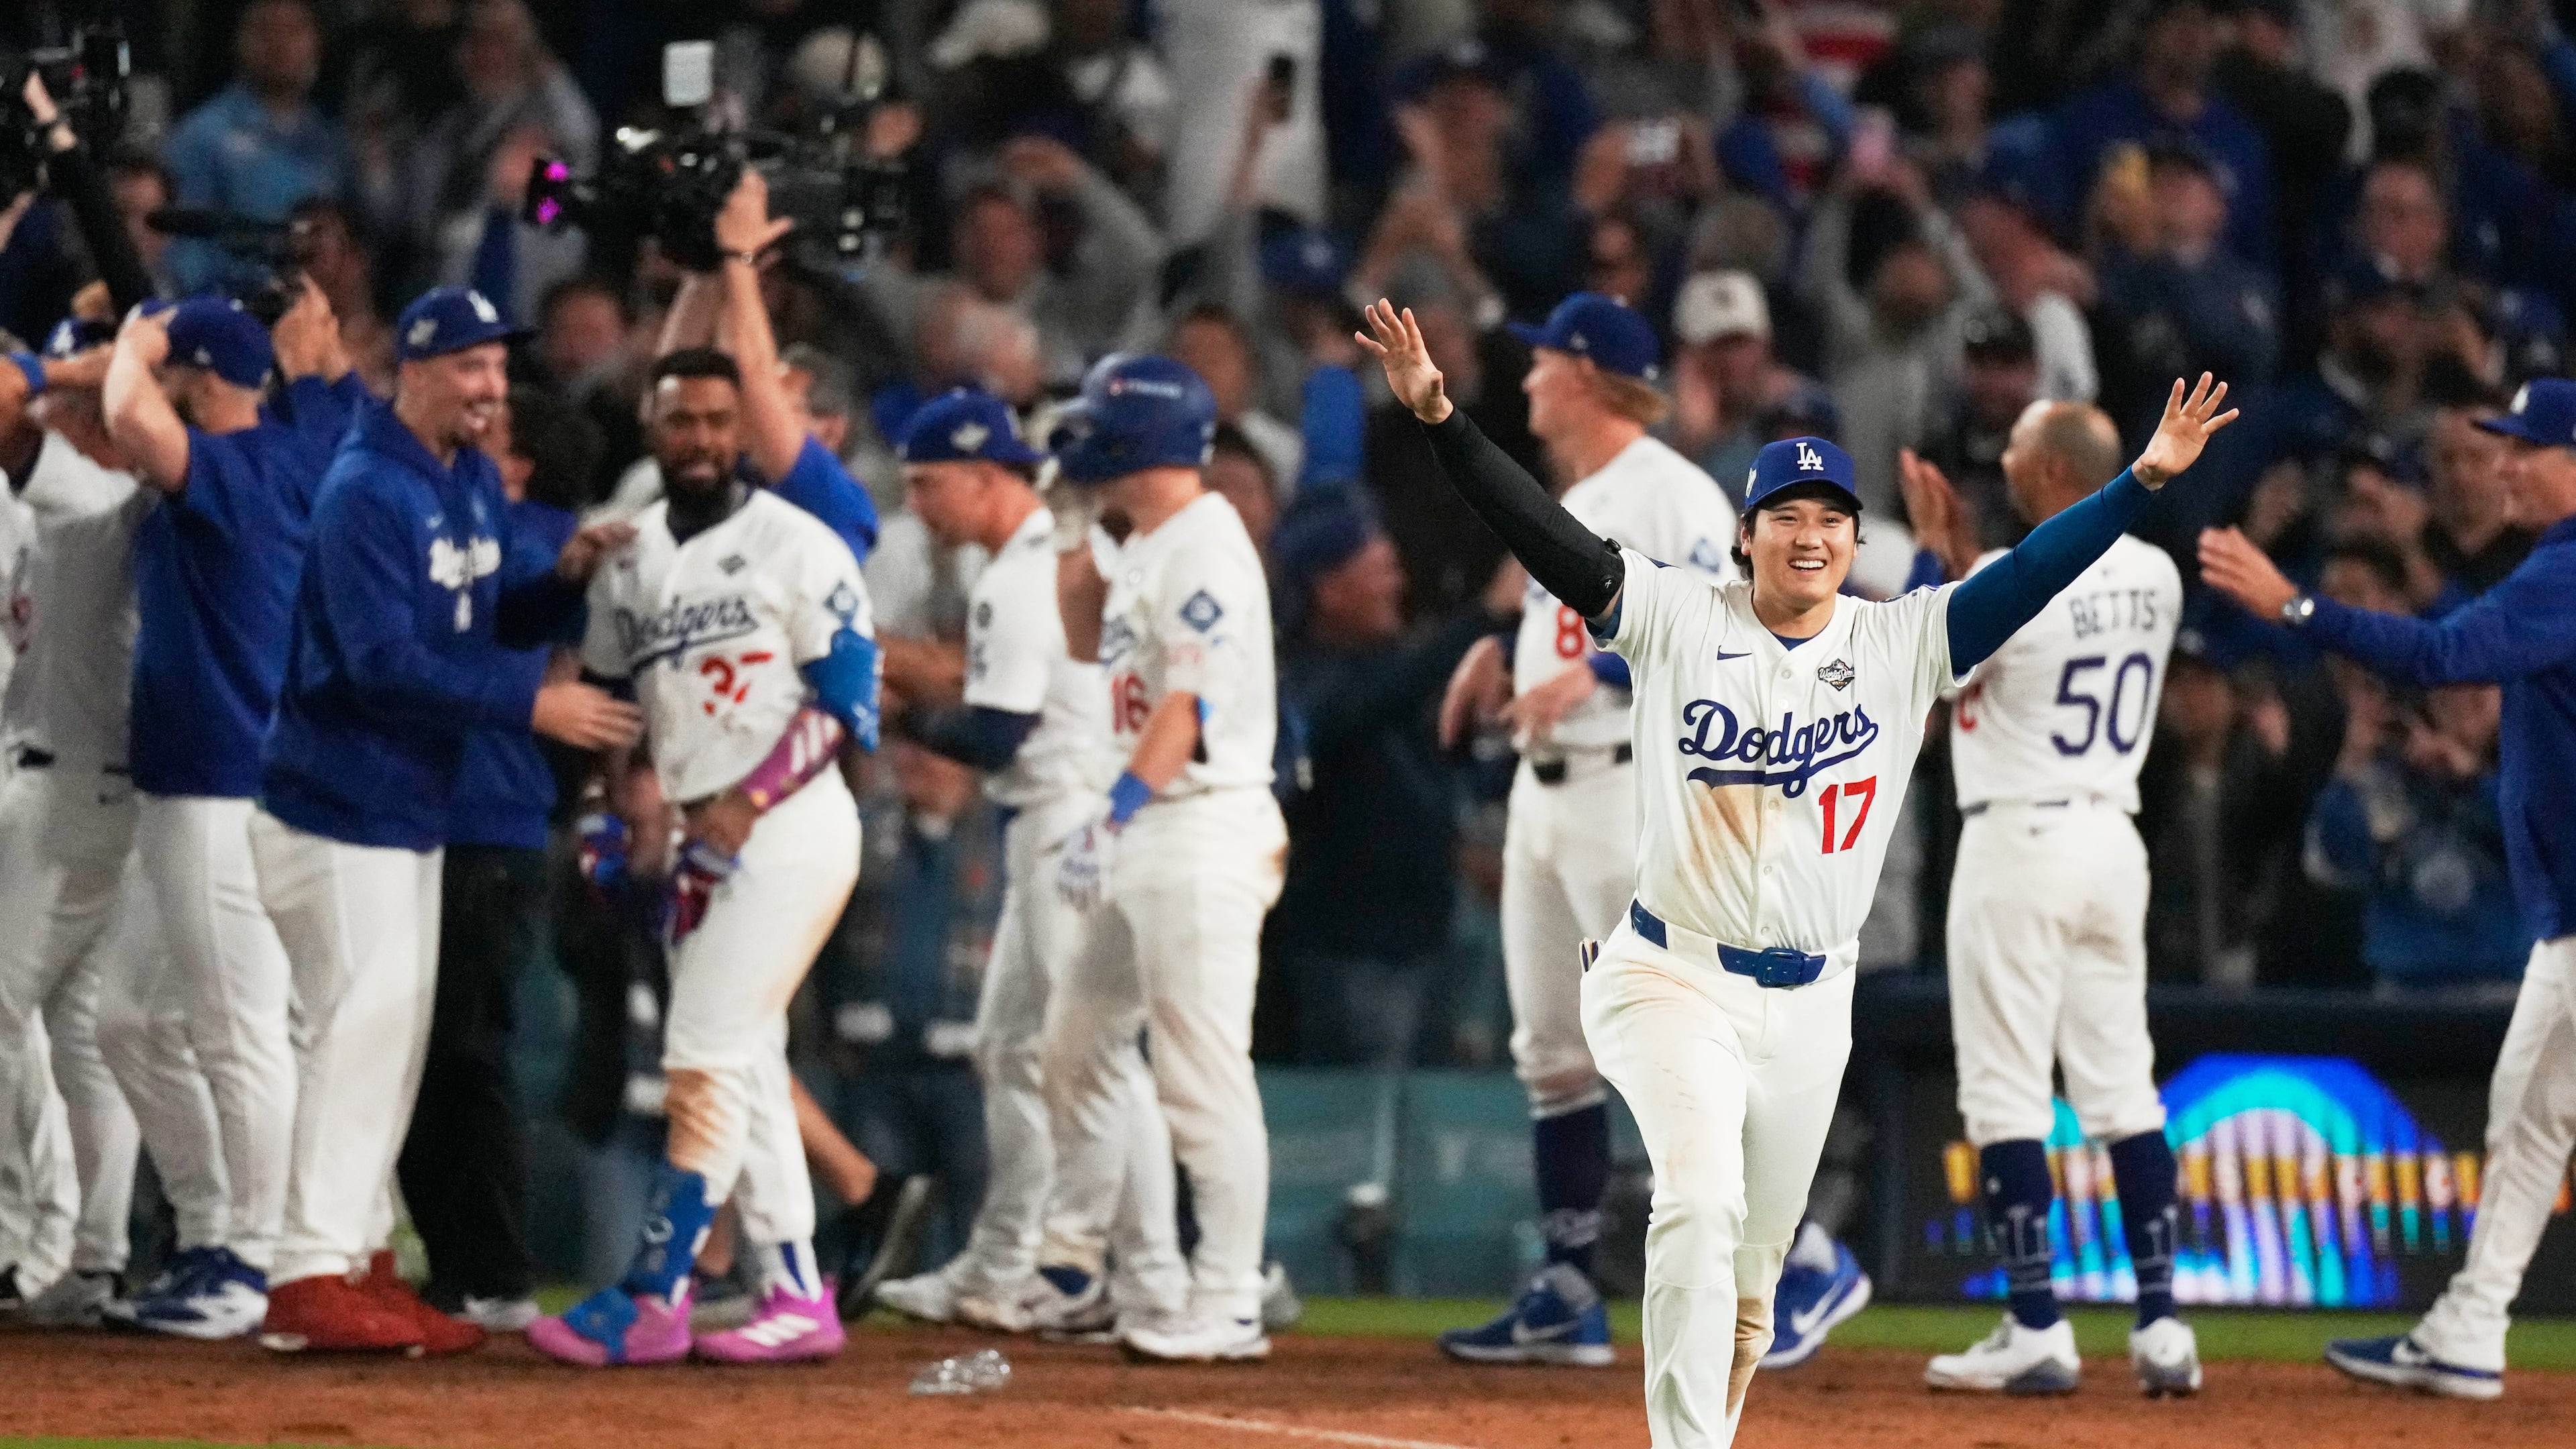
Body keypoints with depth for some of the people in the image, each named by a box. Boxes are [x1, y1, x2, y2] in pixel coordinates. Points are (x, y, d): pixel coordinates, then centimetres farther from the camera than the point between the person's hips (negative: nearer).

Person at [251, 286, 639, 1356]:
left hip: (414, 812, 10)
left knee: (396, 1033, 13)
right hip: (338, 811, -10)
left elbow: (500, 618, 16)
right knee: (361, 1023, -13)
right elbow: (383, 662, -26)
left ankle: (359, 1260, 21)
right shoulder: (368, 492, -19)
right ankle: (313, 1279, -12)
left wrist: (568, 576, -4)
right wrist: (530, 707, -28)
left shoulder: (476, 483, 10)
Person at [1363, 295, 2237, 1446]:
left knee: (1752, 1263, 10)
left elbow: (2031, 576, -4)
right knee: (1700, 1203, -23)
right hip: (1676, 978, -3)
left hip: (1811, 1003, 3)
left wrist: (2145, 478, -16)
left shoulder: (1903, 642, 3)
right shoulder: (1678, 622, -3)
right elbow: (1542, 533, -11)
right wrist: (1440, 420, -23)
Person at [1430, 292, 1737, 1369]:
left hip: (1637, 786, -10)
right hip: (1546, 788, 10)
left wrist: (1597, 671, -29)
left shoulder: (1670, 494, -11)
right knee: (1554, 1054, 9)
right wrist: (1502, 654, 11)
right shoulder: (1571, 504, 20)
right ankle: (1568, 1297, 13)